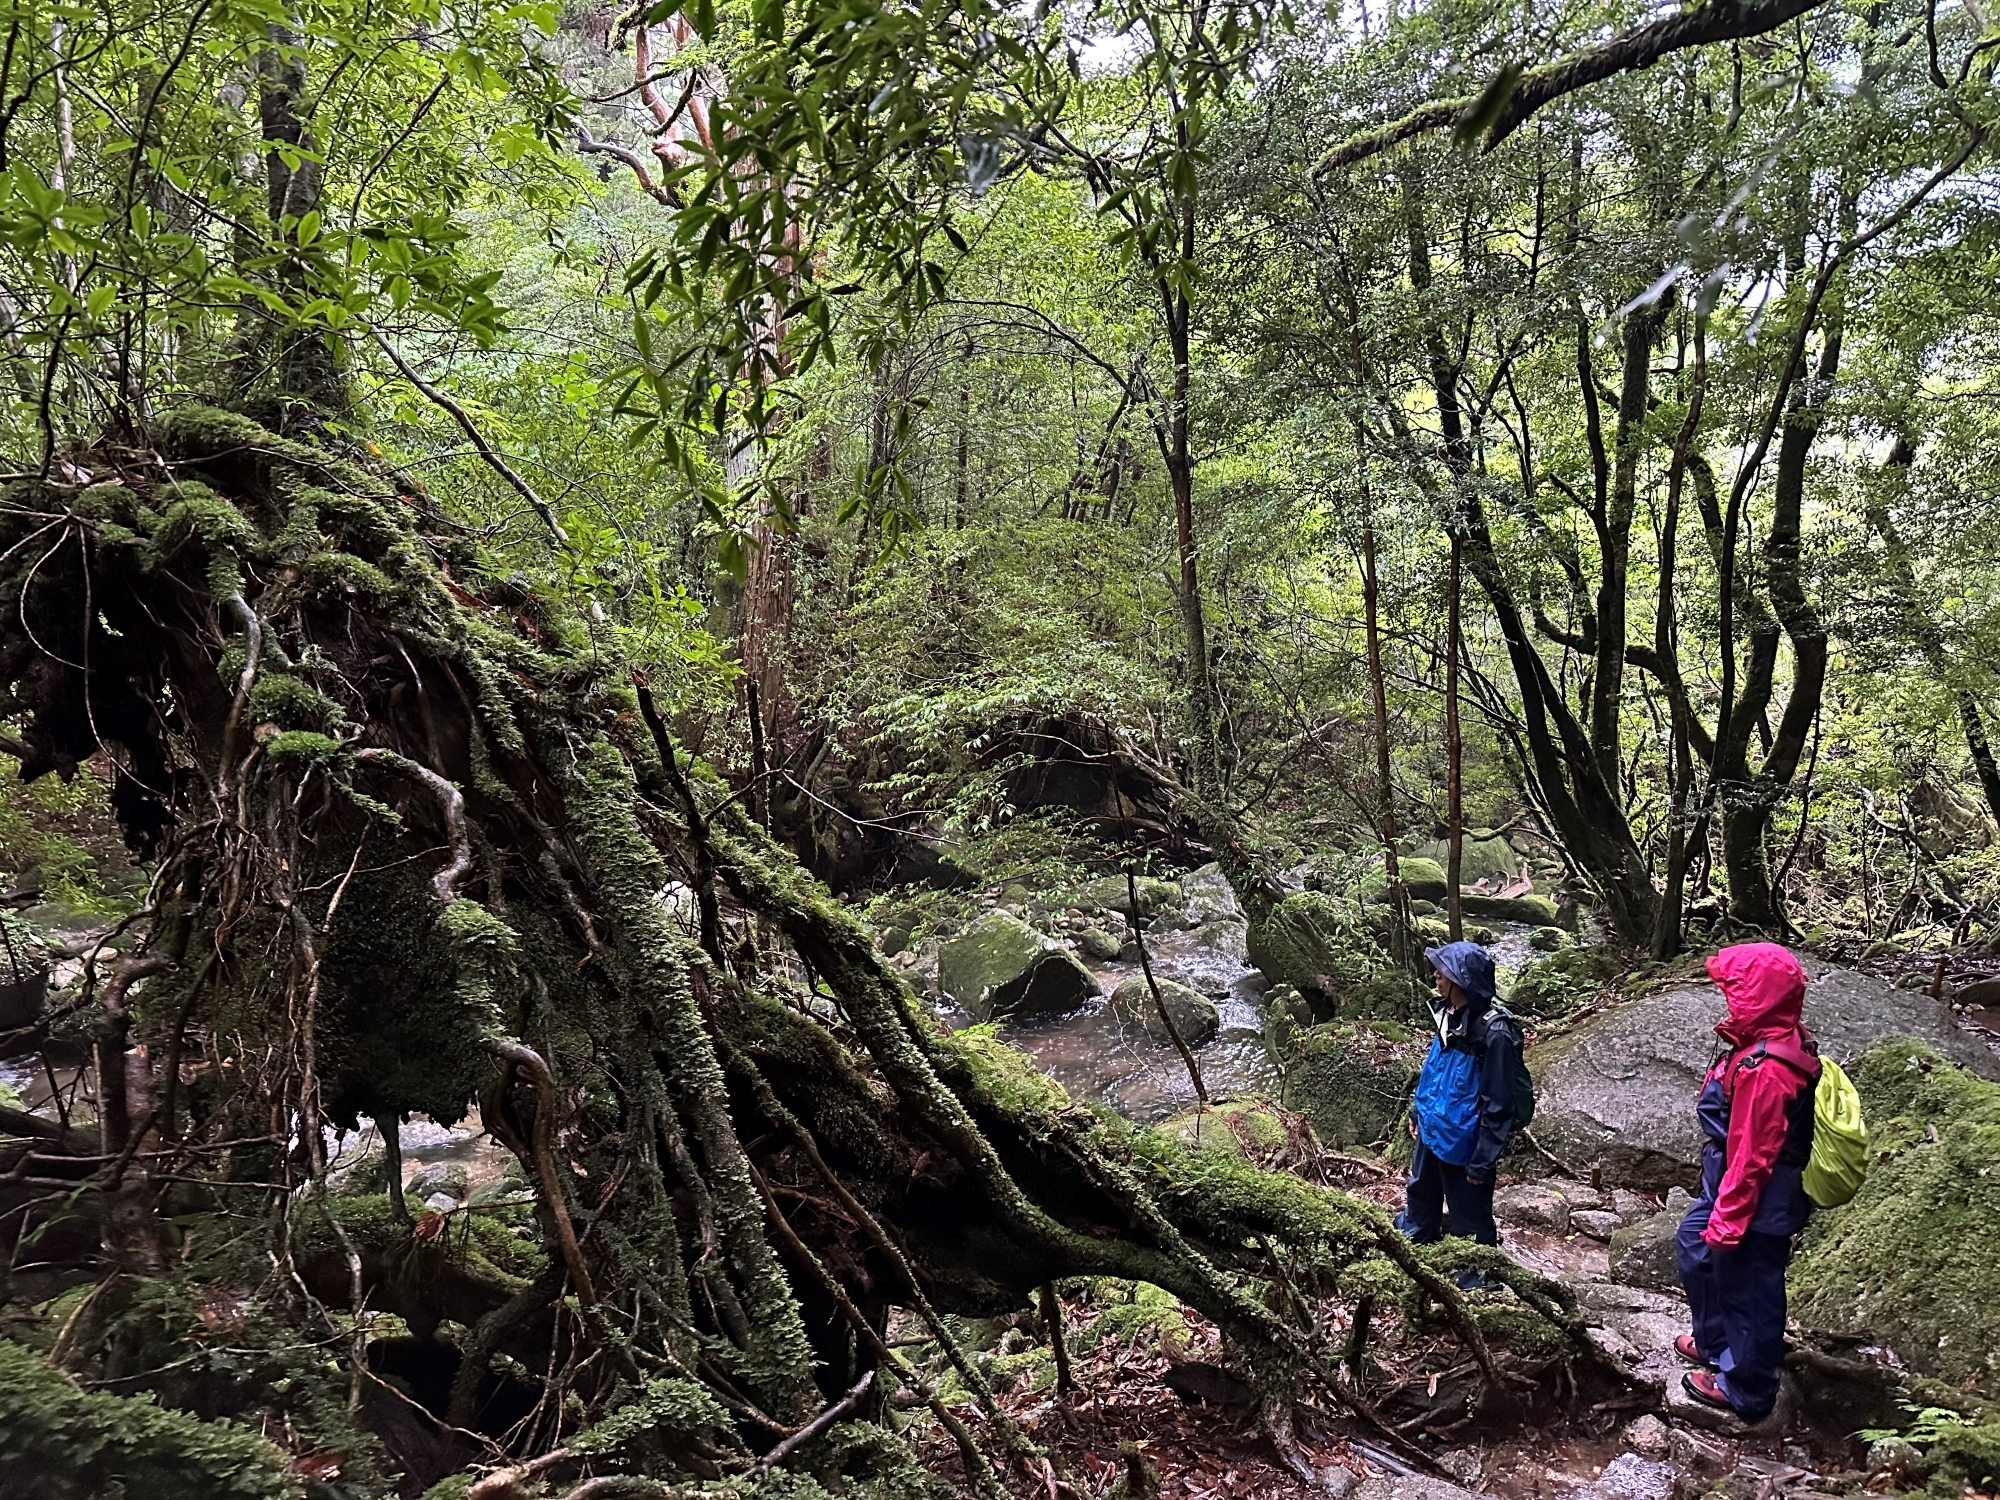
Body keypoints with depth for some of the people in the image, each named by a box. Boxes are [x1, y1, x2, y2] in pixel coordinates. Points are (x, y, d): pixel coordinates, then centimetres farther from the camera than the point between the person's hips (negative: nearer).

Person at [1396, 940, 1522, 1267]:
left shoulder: (1493, 1032, -27)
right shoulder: (1447, 1014, -2)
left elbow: (1497, 1103, -22)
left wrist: (1483, 1161, -19)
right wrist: (1418, 1111, 21)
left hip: (1463, 1144, -8)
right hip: (1431, 1133, 9)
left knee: (1471, 1223, 9)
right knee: (1419, 1205, 28)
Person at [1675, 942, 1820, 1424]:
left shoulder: (1763, 1069, -32)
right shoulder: (1789, 1042, -1)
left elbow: (1750, 1157, -27)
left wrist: (1727, 1221, -18)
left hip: (1757, 1205, -10)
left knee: (1748, 1291, 9)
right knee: (1695, 1248, 27)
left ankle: (1745, 1391, 30)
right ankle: (1715, 1343, 45)